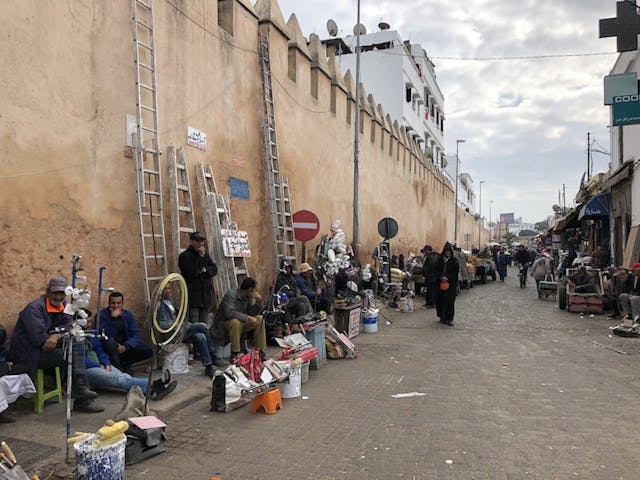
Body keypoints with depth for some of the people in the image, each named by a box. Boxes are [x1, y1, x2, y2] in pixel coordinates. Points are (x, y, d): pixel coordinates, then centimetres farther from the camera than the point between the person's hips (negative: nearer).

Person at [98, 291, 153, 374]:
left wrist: (126, 346, -24)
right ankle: (118, 369, -20)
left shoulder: (128, 314, 0)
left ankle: (124, 363, 3)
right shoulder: (102, 315, -12)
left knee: (147, 351, -17)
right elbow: (104, 334, -26)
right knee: (111, 342, -39)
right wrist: (113, 318, -32)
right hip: (109, 346, -3)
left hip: (126, 343, 4)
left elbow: (136, 334, -7)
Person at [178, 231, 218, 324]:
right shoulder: (184, 256, -4)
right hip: (192, 296, -6)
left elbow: (214, 269, 9)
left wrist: (205, 270, -10)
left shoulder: (205, 254, 16)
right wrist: (200, 256, -11)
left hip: (205, 296, 6)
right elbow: (193, 272, -16)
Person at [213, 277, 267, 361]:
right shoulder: (231, 295, -22)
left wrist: (259, 300, -14)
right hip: (224, 323, -7)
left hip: (241, 323, 7)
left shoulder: (249, 297, 0)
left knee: (259, 319, -9)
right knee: (235, 322, -38)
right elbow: (230, 313, -35)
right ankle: (235, 354, -29)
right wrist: (247, 317, -36)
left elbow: (253, 313, -2)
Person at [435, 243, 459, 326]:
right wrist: (441, 277, -12)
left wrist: (447, 278, -14)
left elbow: (456, 272, -3)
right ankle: (442, 317, 17)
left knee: (450, 301, -7)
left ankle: (449, 319, -1)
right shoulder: (440, 260, 7)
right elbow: (437, 270, 5)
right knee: (440, 300, 2)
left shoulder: (454, 260, 0)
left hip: (451, 284, -3)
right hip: (440, 283, 3)